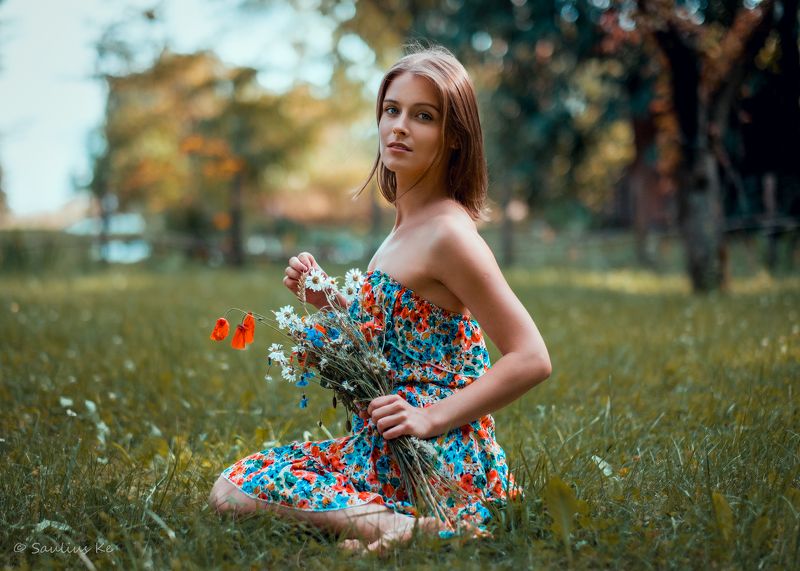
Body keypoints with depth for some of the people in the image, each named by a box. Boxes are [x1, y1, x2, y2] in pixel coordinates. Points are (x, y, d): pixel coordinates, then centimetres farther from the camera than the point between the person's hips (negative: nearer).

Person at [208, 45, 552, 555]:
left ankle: (409, 528, -15)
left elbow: (532, 360, -20)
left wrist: (434, 418, -21)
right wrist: (327, 297, 6)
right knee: (231, 482, 17)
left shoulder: (448, 233, -18)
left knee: (234, 492, -9)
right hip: (386, 449, 9)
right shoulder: (410, 224, 10)